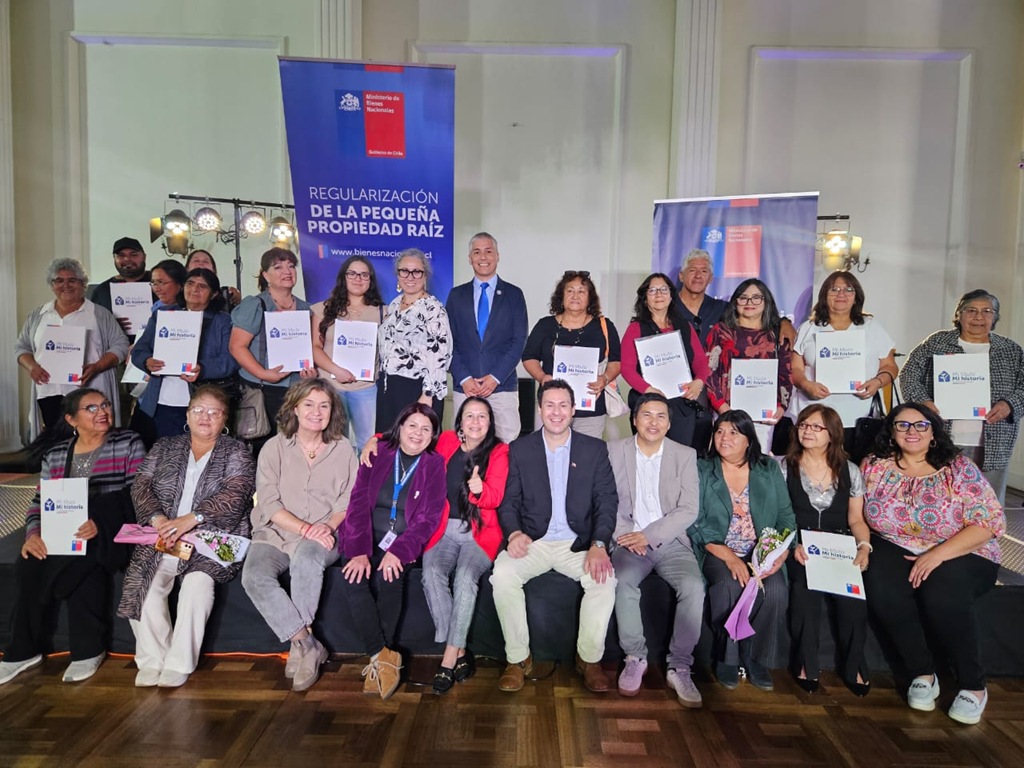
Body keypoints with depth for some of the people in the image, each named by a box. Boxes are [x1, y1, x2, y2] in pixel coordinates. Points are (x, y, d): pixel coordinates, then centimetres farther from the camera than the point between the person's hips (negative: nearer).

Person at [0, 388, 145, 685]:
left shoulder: (129, 443, 3)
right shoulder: (55, 455, 15)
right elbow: (39, 503, 9)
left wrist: (99, 524, -23)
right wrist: (33, 534, -13)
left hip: (111, 534, -3)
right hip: (63, 535, 4)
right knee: (29, 565, -24)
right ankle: (25, 648, -7)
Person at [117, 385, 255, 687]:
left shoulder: (236, 452, 7)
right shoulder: (164, 448, 20)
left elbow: (235, 496, -8)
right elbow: (141, 486, 9)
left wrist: (190, 519, -21)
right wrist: (157, 518, -11)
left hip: (214, 540, -3)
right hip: (162, 537, 3)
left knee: (197, 582, -30)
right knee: (142, 581, -24)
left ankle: (179, 663, -18)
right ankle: (151, 661, -10)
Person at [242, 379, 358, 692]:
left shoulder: (343, 449, 7)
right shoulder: (274, 448, 4)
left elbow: (348, 501, 4)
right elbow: (269, 503, -4)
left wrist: (329, 526, -17)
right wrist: (306, 528, -16)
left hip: (323, 538, -1)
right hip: (275, 533, 1)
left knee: (306, 557, -36)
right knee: (254, 577, -29)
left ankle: (300, 645, -20)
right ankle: (310, 645, -21)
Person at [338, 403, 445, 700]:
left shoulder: (434, 465, 2)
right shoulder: (378, 454, 5)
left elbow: (429, 518, -4)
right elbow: (359, 502, -3)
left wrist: (398, 551, -19)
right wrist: (359, 551, -17)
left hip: (404, 544, -1)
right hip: (367, 539, 2)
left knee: (389, 579, -30)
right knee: (353, 579, -27)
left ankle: (377, 660, -15)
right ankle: (384, 656, -19)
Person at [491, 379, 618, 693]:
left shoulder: (595, 449, 6)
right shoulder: (519, 449, 6)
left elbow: (607, 501, 1)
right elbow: (508, 501, 3)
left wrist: (599, 544, -16)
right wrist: (514, 533, -18)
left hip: (578, 542, 0)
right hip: (532, 541, 0)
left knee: (604, 579, -28)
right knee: (502, 574, -28)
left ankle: (589, 658, -3)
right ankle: (518, 658, -8)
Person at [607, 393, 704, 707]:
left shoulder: (685, 455, 5)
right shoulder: (614, 451, 5)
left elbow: (688, 510, -3)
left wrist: (648, 535, -14)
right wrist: (625, 535, -15)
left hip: (670, 541, 1)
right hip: (628, 540, 0)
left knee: (693, 586, -27)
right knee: (622, 582, -30)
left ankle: (680, 667, -10)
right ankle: (635, 658, -10)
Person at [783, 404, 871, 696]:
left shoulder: (850, 471, 14)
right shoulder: (784, 469, 7)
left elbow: (856, 519, 11)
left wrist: (864, 545, -9)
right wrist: (793, 544, -16)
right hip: (800, 551, -1)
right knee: (806, 585, -33)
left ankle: (853, 666, -11)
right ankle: (806, 664, -17)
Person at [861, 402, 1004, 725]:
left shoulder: (958, 468, -6)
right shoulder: (874, 466, 1)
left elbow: (991, 521, -12)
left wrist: (938, 554, -22)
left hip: (960, 554, -2)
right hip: (894, 548, 2)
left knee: (942, 598, -32)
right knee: (882, 591, -29)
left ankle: (973, 685, -8)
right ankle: (922, 674, -8)